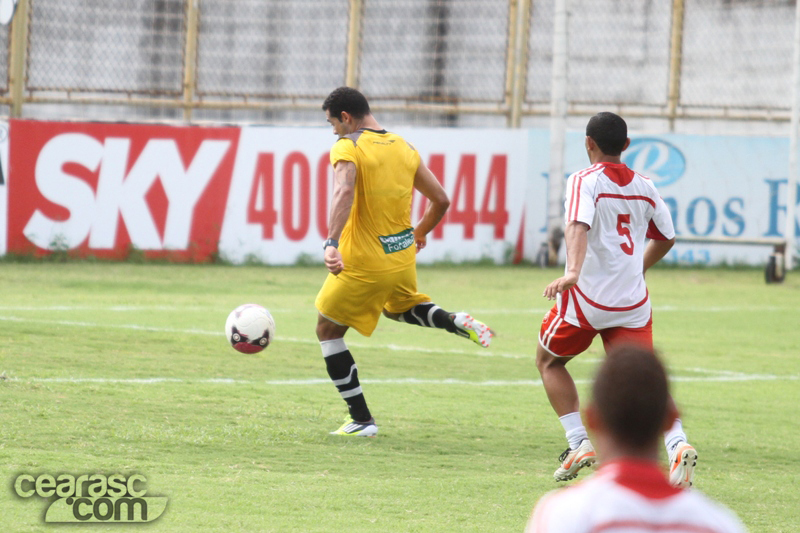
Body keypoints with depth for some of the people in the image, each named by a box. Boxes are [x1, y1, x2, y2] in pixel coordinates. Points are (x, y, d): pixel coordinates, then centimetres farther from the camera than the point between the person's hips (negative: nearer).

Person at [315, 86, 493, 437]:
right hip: (403, 257, 7)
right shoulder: (404, 148, 8)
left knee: (328, 331, 12)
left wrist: (332, 243, -42)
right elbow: (441, 201, 12)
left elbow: (344, 192, -33)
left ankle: (361, 421, 8)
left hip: (363, 263, -7)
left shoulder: (348, 148, -12)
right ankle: (457, 322, 7)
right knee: (398, 309, 37)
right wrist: (419, 235, 29)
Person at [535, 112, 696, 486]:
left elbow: (579, 226, -25)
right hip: (633, 301, 4)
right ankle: (678, 444, -24)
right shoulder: (644, 188, 11)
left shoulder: (585, 181, -6)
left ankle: (579, 442, 9)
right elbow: (665, 238, 23)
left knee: (548, 360, 20)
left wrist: (573, 272, -40)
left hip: (587, 297, -4)